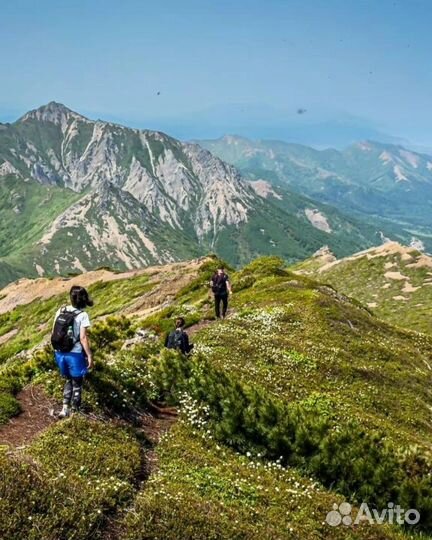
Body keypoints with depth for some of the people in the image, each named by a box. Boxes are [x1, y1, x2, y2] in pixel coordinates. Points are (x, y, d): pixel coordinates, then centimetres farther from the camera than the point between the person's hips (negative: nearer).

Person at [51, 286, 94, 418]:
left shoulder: (60, 311, 2)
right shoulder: (82, 315, -14)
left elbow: (54, 333, 6)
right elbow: (83, 338, -18)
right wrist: (89, 355, -11)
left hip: (59, 353, 5)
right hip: (75, 354, -5)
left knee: (69, 380, 24)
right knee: (77, 383, 13)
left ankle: (65, 409, 19)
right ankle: (74, 412, 20)